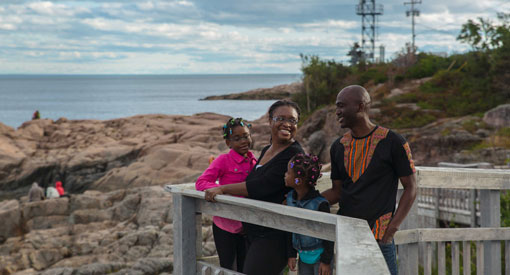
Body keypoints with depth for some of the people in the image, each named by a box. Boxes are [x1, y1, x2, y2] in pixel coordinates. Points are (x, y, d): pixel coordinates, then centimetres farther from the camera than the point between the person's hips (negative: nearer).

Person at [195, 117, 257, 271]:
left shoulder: (254, 162, 4)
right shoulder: (224, 160, -11)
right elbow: (200, 182, -18)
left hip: (246, 228, 5)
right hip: (225, 227, -5)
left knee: (244, 269, 13)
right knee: (227, 268, 6)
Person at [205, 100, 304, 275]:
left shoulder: (294, 155, -14)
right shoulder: (267, 150, 15)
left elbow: (263, 186, -20)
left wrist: (222, 189, -13)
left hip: (273, 237, -9)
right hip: (253, 233, 9)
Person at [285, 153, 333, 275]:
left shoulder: (319, 204, -21)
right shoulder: (290, 198, -1)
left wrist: (326, 261, -12)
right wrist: (291, 255, 10)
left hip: (319, 256, -6)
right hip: (303, 256, 6)